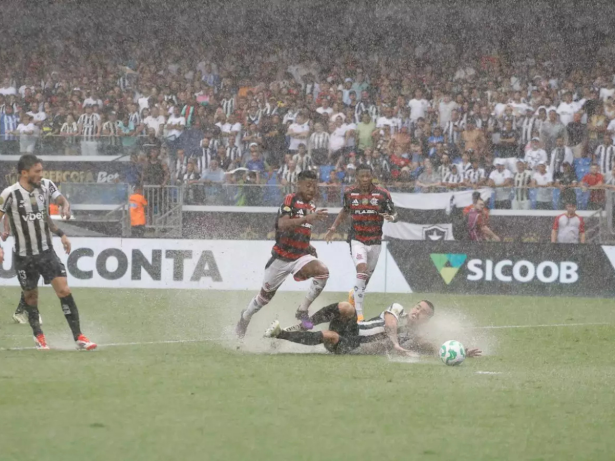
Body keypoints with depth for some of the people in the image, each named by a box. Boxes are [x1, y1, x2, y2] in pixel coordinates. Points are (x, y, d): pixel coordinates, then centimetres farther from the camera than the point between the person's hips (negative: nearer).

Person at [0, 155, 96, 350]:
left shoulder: (46, 186, -4)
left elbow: (61, 200, 11)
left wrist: (65, 207, -14)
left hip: (46, 251, 2)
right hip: (23, 256, -2)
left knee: (64, 291, -9)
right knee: (31, 296, 10)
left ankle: (79, 337, -7)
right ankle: (38, 335, 32)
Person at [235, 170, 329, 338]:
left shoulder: (311, 207, 10)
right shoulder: (290, 200, -12)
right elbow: (282, 224, -30)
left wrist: (309, 247, 11)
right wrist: (308, 218, -40)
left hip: (301, 256, 5)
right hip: (282, 257, -4)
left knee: (323, 271, -26)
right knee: (265, 296, 10)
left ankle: (302, 311, -15)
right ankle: (245, 318, 40)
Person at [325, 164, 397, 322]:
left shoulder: (382, 194, -7)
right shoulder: (349, 193, -1)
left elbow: (394, 214, -2)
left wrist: (391, 217, -25)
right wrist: (333, 228, 11)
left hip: (375, 241, 2)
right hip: (356, 239, -2)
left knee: (367, 276, 16)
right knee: (362, 270, -22)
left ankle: (355, 294, 52)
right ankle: (359, 314, -23)